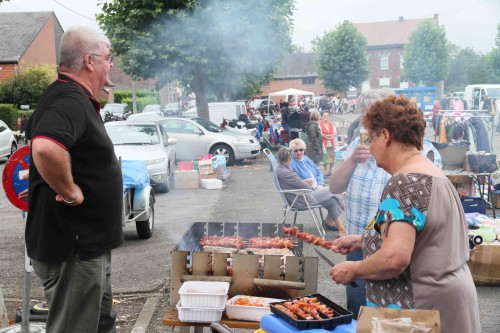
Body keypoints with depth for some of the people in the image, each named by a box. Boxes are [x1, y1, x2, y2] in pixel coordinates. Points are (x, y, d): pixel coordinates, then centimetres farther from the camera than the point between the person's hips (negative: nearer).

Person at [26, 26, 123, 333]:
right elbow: (46, 148, -41)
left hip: (89, 243, 11)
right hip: (73, 249, -11)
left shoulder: (72, 97, 12)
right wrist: (70, 192, -26)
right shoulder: (70, 100, -21)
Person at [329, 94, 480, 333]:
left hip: (422, 308, -9)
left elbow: (395, 258, -28)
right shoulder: (436, 175, 11)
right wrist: (360, 241, 18)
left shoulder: (404, 182, -19)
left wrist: (353, 270, -12)